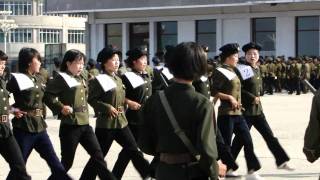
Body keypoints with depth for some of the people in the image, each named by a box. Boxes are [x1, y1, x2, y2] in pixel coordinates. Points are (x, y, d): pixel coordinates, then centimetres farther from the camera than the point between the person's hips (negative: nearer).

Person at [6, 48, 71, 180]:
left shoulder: (39, 79, 12)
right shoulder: (17, 79, -7)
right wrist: (12, 109, -17)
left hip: (39, 126, 6)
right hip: (24, 126, -6)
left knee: (54, 162, 4)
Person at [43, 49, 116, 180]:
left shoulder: (83, 77, 14)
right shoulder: (61, 79, -10)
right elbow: (47, 95, -17)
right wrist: (61, 107, -25)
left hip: (85, 124, 7)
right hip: (70, 125, -7)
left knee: (97, 155, 5)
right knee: (67, 161, 2)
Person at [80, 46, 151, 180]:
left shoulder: (118, 79, 12)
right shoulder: (98, 80, -10)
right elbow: (91, 99, -14)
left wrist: (122, 108, 6)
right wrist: (107, 108, -21)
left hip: (121, 122, 7)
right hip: (105, 124, -7)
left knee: (134, 151, 5)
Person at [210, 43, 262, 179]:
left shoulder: (232, 72, 16)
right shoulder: (220, 72, -10)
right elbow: (213, 92, -15)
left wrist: (237, 102, 13)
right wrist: (229, 97, -20)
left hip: (237, 113, 9)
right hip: (226, 113, -9)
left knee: (247, 141, 4)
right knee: (226, 143, -2)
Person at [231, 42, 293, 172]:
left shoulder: (257, 69, 11)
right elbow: (239, 89, -18)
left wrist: (257, 98, 8)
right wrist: (252, 98, -17)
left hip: (257, 110, 8)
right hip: (246, 111, -8)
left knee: (269, 135, 8)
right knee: (241, 139, -1)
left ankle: (281, 161, 13)